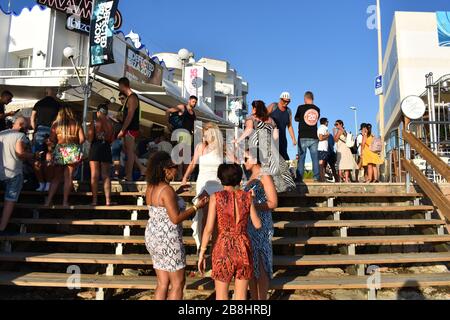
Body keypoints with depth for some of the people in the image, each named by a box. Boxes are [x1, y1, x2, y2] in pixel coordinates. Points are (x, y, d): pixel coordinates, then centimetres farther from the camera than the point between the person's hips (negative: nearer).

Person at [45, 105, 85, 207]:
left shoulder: (56, 124, 1)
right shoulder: (76, 124, 1)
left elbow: (52, 141, -2)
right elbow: (82, 139, -2)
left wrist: (49, 152, 3)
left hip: (59, 152, 1)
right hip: (73, 152, -1)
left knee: (57, 177, 11)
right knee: (69, 177, 4)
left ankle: (48, 201, 11)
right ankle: (65, 201, 6)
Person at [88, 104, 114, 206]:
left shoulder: (94, 123, -7)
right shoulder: (110, 123, -1)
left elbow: (90, 138, -10)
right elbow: (112, 139, 3)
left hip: (95, 148, -2)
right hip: (106, 149, 2)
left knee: (94, 176, 4)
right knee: (106, 176, 8)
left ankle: (94, 200, 3)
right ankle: (108, 200, 6)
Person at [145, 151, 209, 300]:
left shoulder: (151, 187, 6)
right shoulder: (167, 190, -21)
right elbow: (176, 218, -22)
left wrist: (176, 193, 20)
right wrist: (197, 207, -14)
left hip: (153, 237, 9)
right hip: (168, 240, -9)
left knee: (163, 282, 17)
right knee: (178, 283, 5)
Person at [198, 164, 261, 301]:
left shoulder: (216, 197, -7)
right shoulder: (247, 197, -1)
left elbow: (209, 228, -10)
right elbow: (258, 225, 5)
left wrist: (202, 254, -2)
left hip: (223, 248, -2)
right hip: (243, 248, 2)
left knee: (221, 295, 14)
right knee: (241, 295, 13)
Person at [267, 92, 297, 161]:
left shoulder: (289, 111, 11)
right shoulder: (273, 106, -1)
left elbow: (289, 126, 14)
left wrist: (293, 139, 9)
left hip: (282, 138, 4)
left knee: (284, 154, 0)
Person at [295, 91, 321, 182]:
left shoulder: (301, 108, -4)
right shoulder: (317, 109, 6)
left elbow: (296, 119, 12)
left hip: (303, 137, -3)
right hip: (314, 137, 3)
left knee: (301, 158, 0)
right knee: (315, 158, 6)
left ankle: (299, 177, -3)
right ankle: (317, 177, 4)